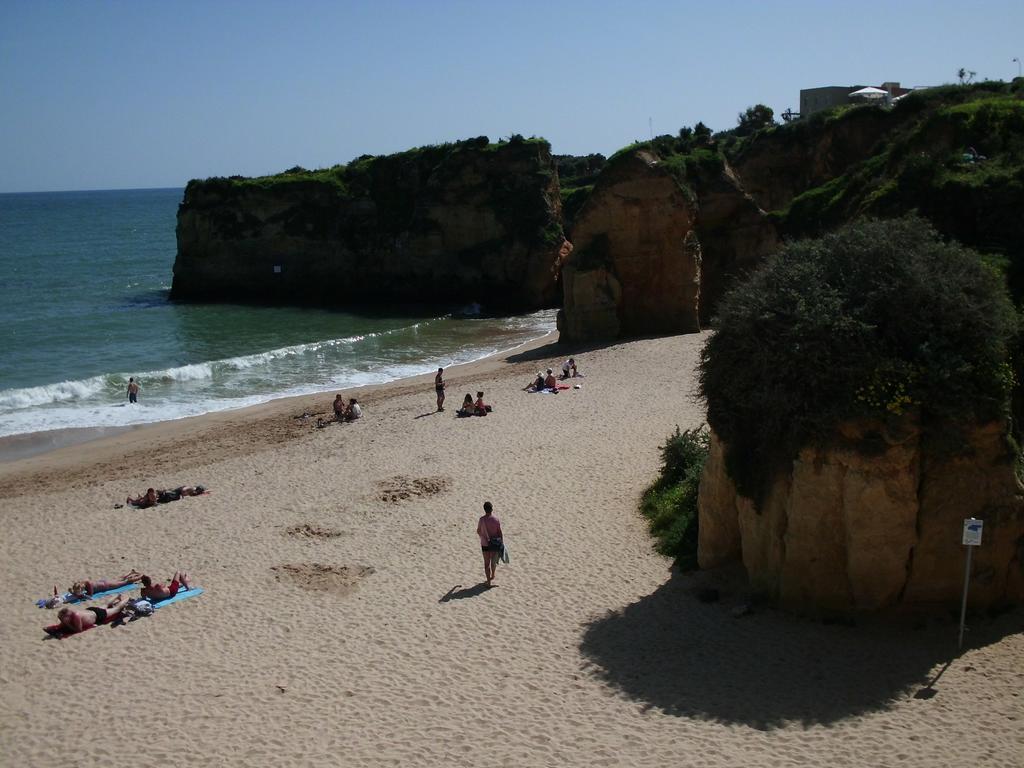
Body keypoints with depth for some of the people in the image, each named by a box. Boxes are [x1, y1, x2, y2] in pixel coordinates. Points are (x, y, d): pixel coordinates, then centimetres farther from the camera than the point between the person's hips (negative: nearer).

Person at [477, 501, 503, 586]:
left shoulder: (481, 520, -10)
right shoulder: (496, 520, -13)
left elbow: (478, 531, 3)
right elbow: (499, 533, -8)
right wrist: (501, 544, 4)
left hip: (485, 544, 0)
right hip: (495, 543, 0)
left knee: (486, 563, 7)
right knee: (494, 561, 22)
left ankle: (489, 581, 5)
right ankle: (492, 575, 41)